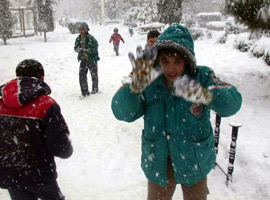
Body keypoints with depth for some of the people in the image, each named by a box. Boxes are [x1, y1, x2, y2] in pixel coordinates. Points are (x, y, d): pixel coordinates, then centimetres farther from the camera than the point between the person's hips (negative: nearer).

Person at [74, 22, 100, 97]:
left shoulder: (91, 38, -17)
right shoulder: (78, 38, 2)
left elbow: (94, 49, -19)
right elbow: (75, 47, 10)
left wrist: (85, 50, -28)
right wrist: (78, 49, -14)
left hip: (92, 59, -5)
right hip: (83, 60, 5)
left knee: (94, 75, 12)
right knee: (82, 75, 0)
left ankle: (95, 89, 34)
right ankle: (84, 92, 9)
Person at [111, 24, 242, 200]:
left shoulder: (202, 77, -15)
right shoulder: (150, 82, -14)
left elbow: (232, 101, -30)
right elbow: (122, 112, -26)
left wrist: (206, 95, -51)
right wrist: (135, 86, -46)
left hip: (194, 161, 0)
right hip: (158, 162, 0)